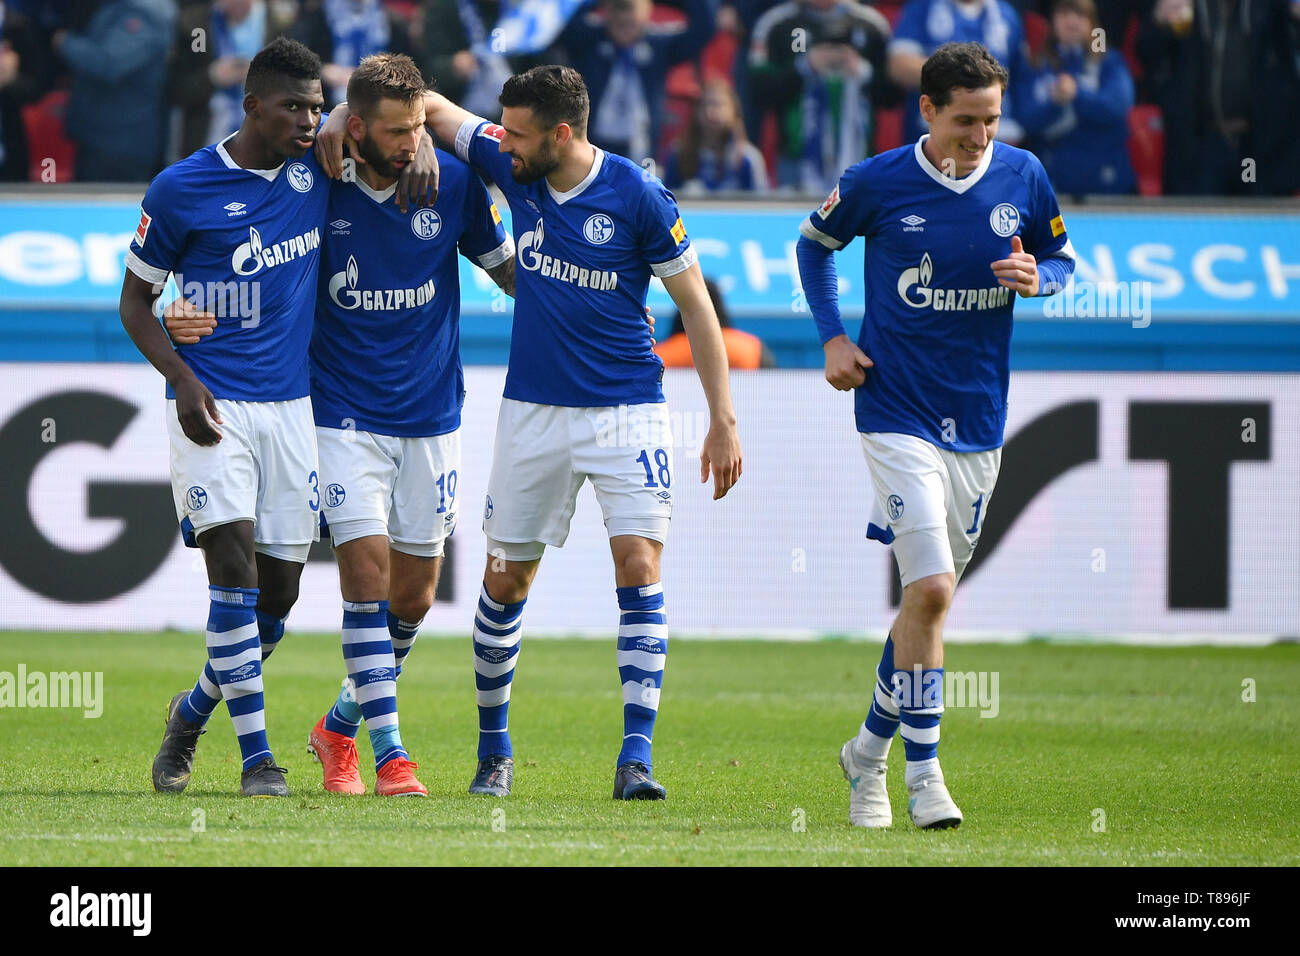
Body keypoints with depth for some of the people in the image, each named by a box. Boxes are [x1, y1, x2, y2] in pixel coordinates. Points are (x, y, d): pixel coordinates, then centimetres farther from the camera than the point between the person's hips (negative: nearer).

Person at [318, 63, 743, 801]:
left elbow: (695, 305, -5)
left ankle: (637, 757, -15)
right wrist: (343, 121, -8)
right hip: (534, 408, 4)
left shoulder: (639, 199, -13)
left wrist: (723, 420, -6)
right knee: (505, 580, 7)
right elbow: (428, 106, 10)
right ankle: (494, 748, 23)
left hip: (627, 408, -4)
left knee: (639, 567, -15)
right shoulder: (513, 167, -2)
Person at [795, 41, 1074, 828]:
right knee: (931, 589, -16)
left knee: (932, 593, 12)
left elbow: (1063, 258, 13)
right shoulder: (877, 183, -8)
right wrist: (832, 337, 0)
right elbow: (815, 242, 11)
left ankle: (872, 748, 31)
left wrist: (1037, 278, -11)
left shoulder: (1024, 176, -1)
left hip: (979, 421, 4)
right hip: (897, 412, -4)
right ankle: (924, 773, -10)